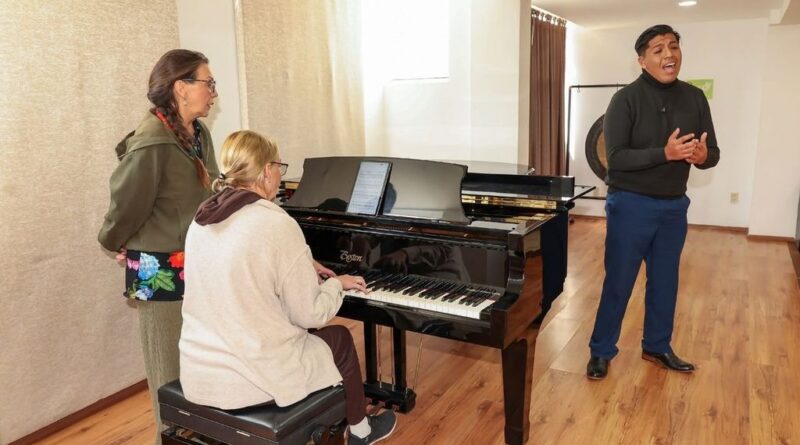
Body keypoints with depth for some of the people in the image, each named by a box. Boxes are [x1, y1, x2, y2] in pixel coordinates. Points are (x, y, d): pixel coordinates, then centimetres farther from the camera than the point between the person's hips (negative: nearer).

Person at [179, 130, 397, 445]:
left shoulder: (201, 221, 3)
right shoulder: (277, 224, -20)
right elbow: (310, 314, -13)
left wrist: (304, 270, 25)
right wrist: (337, 284, 6)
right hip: (252, 379, -7)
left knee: (306, 334, 29)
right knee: (339, 338, 19)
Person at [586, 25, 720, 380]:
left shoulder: (695, 98, 3)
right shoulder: (626, 99, -12)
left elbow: (713, 152, 3)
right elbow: (616, 158, -19)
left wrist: (702, 156, -21)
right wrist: (665, 153, -30)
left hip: (674, 206, 5)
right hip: (631, 204, -5)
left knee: (665, 283, 16)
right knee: (618, 283, 4)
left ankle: (657, 347, 35)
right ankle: (601, 351, 20)